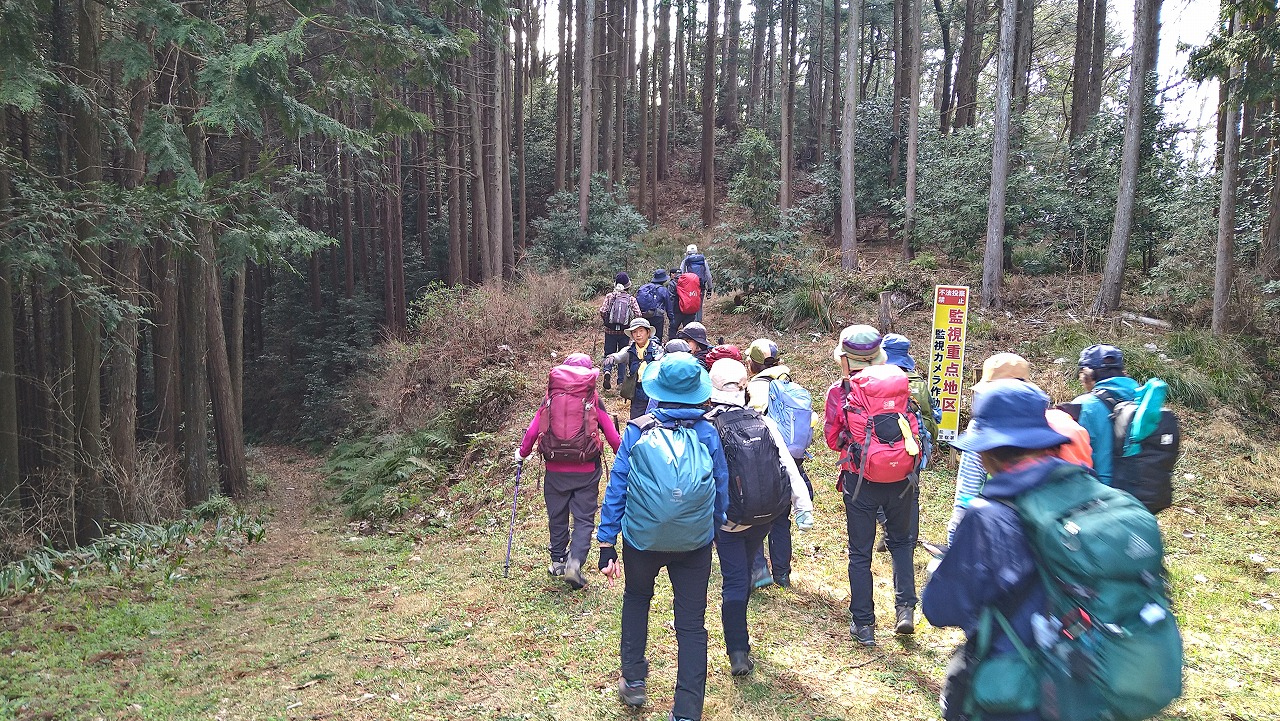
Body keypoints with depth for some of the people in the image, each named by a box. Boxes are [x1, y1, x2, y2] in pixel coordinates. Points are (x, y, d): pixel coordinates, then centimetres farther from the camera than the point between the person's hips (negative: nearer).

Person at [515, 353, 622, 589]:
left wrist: (522, 453, 22)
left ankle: (558, 560, 29)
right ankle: (574, 563, -13)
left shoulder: (551, 397, 2)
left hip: (555, 470, 2)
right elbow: (611, 433, 1)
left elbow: (534, 428, 5)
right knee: (584, 519, 3)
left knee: (557, 516, 18)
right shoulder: (593, 399, -2)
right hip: (586, 471, -2)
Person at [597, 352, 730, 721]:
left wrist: (607, 544, -3)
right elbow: (722, 488, 2)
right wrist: (717, 529, 18)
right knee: (692, 625, 10)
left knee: (637, 597, 28)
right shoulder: (707, 433, -7)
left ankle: (633, 680, 31)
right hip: (695, 541, 0)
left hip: (641, 538, 0)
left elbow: (616, 487, -8)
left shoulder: (637, 431, -9)